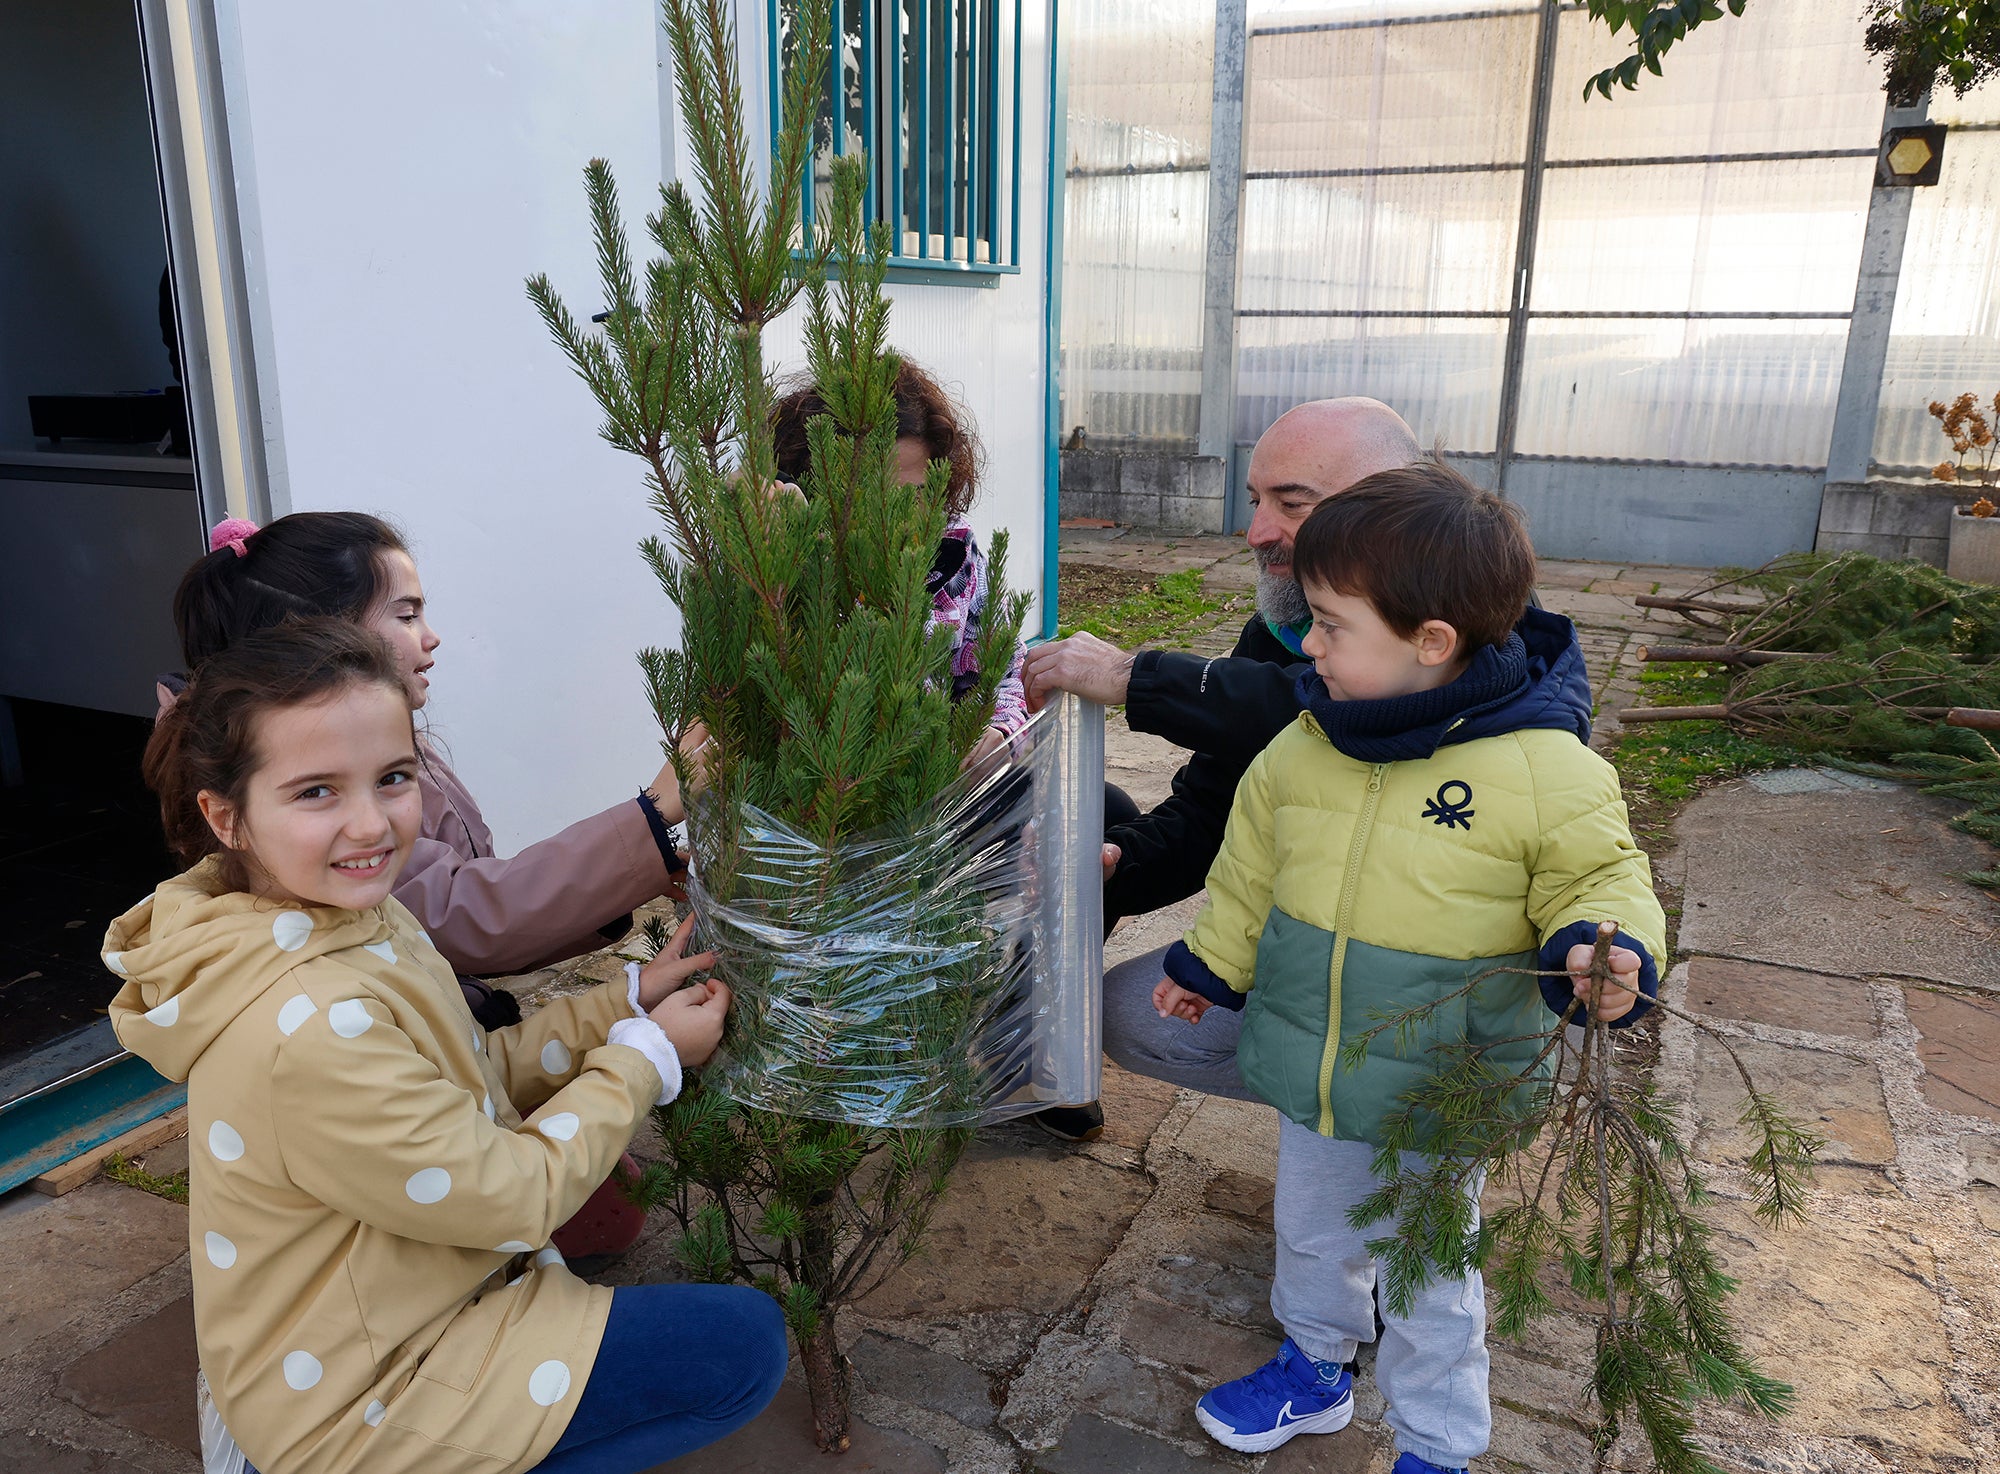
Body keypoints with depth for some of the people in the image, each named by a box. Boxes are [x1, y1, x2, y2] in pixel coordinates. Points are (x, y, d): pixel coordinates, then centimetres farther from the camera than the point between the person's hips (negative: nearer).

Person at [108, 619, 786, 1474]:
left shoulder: (352, 917, -5)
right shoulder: (308, 1030, -34)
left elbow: (475, 1076, 4)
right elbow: (511, 1196, -24)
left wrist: (627, 1002, -3)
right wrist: (648, 1052, -13)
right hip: (352, 1402, -9)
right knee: (743, 1345, -9)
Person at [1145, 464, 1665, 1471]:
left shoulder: (1544, 767, -21)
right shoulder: (1304, 747, -7)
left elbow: (1599, 877, -8)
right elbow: (1251, 870, 8)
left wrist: (1601, 947, -29)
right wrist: (1209, 964, 17)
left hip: (1439, 1097, -5)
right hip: (1308, 1077, 5)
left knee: (1425, 1284, 15)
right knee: (1312, 1235, 26)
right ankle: (1314, 1369, 53)